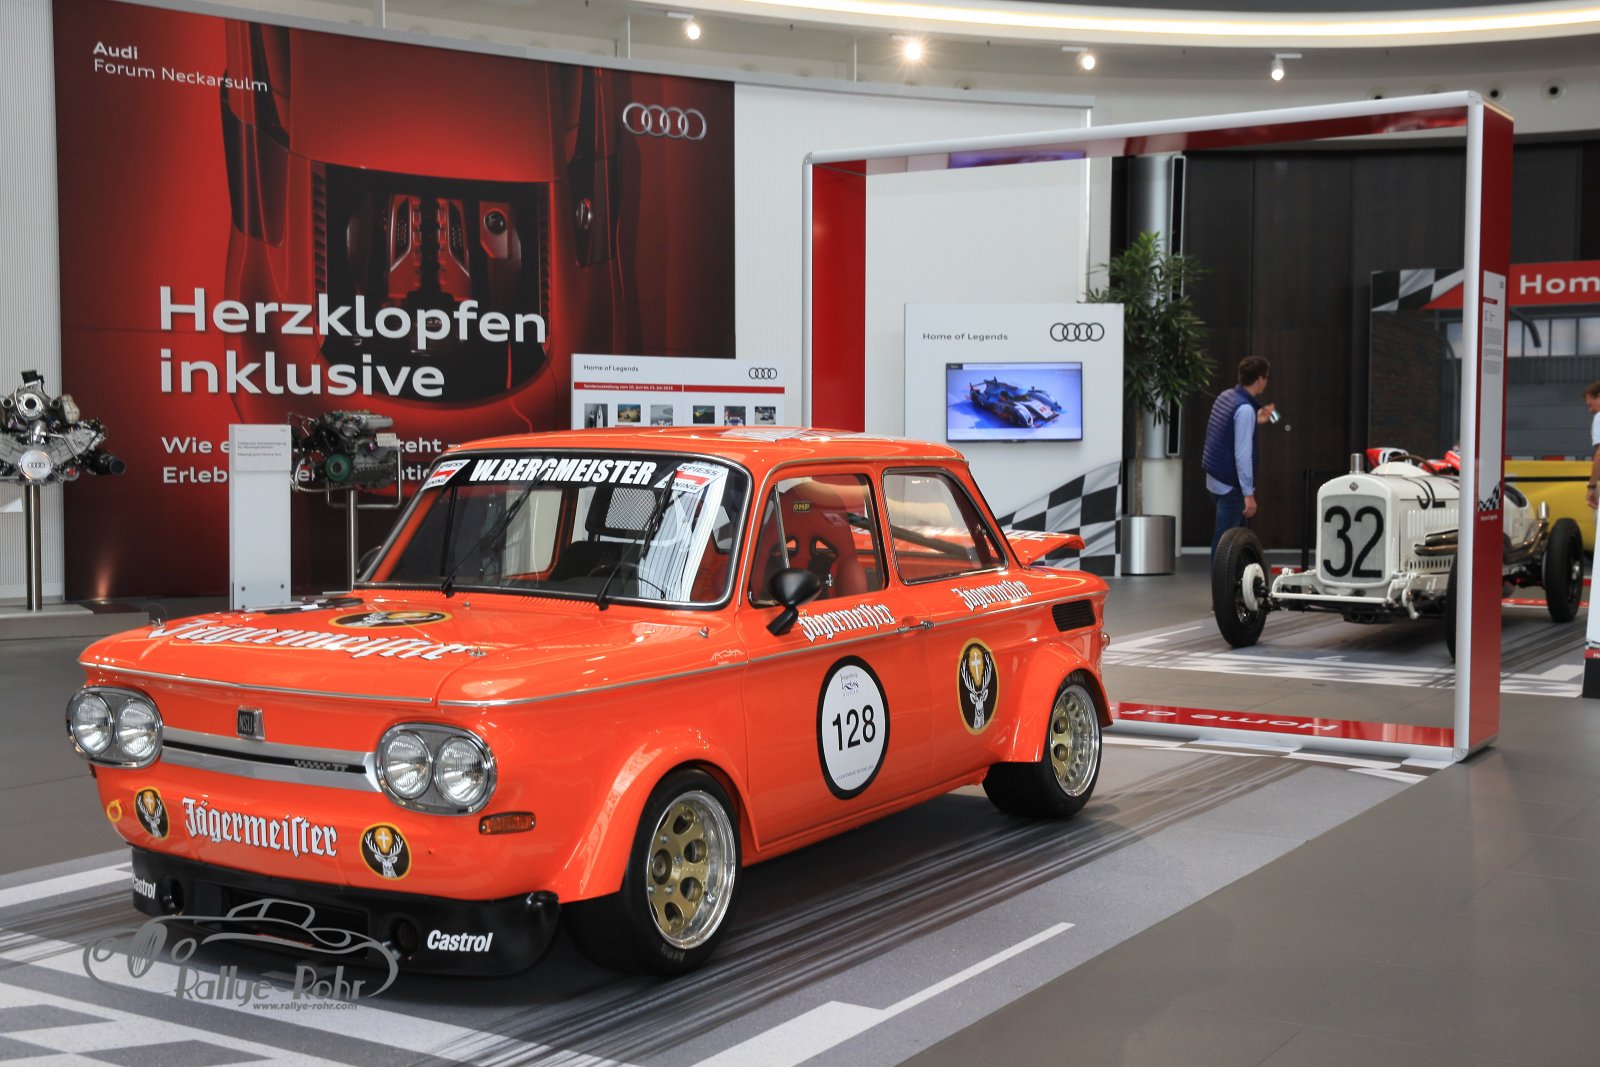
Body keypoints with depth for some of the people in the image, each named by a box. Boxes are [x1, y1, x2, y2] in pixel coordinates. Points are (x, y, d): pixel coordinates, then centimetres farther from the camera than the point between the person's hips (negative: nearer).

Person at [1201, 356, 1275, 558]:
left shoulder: (1226, 397, 7)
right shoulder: (1245, 409, -20)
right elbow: (1242, 454, -23)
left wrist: (1256, 421, 25)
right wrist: (1248, 494, -21)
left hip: (1215, 478, 9)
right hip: (1230, 485, -9)